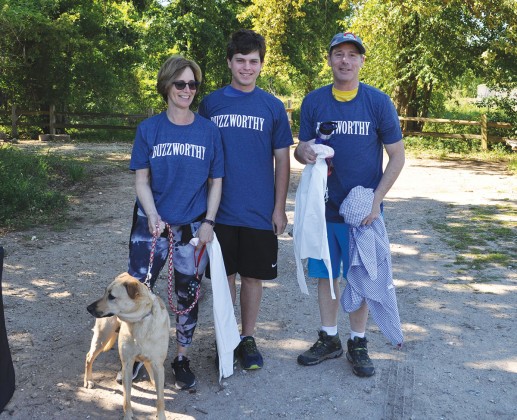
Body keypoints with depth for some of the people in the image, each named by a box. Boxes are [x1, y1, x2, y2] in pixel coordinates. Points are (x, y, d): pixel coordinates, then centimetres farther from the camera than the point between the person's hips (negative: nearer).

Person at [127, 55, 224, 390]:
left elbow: (216, 181, 3)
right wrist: (152, 217, -13)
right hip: (153, 224, 0)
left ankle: (182, 359, 28)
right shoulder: (149, 129, 0)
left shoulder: (209, 131, 0)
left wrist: (209, 222, -5)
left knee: (188, 296, 10)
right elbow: (142, 178, 0)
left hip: (193, 227, 0)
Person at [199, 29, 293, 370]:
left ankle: (248, 338, 25)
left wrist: (279, 208, -2)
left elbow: (282, 160, 3)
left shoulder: (273, 107, 2)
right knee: (225, 275, 10)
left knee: (253, 276, 8)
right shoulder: (210, 103, 3)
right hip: (220, 210, 1)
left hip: (260, 211, 0)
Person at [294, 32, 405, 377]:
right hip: (324, 205, 2)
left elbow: (397, 156, -3)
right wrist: (304, 152, -20)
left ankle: (358, 343, 24)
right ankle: (329, 339, 28)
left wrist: (376, 200, -13)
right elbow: (301, 149, 6)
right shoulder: (313, 102, 1)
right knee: (325, 275, 11)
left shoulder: (379, 102, -5)